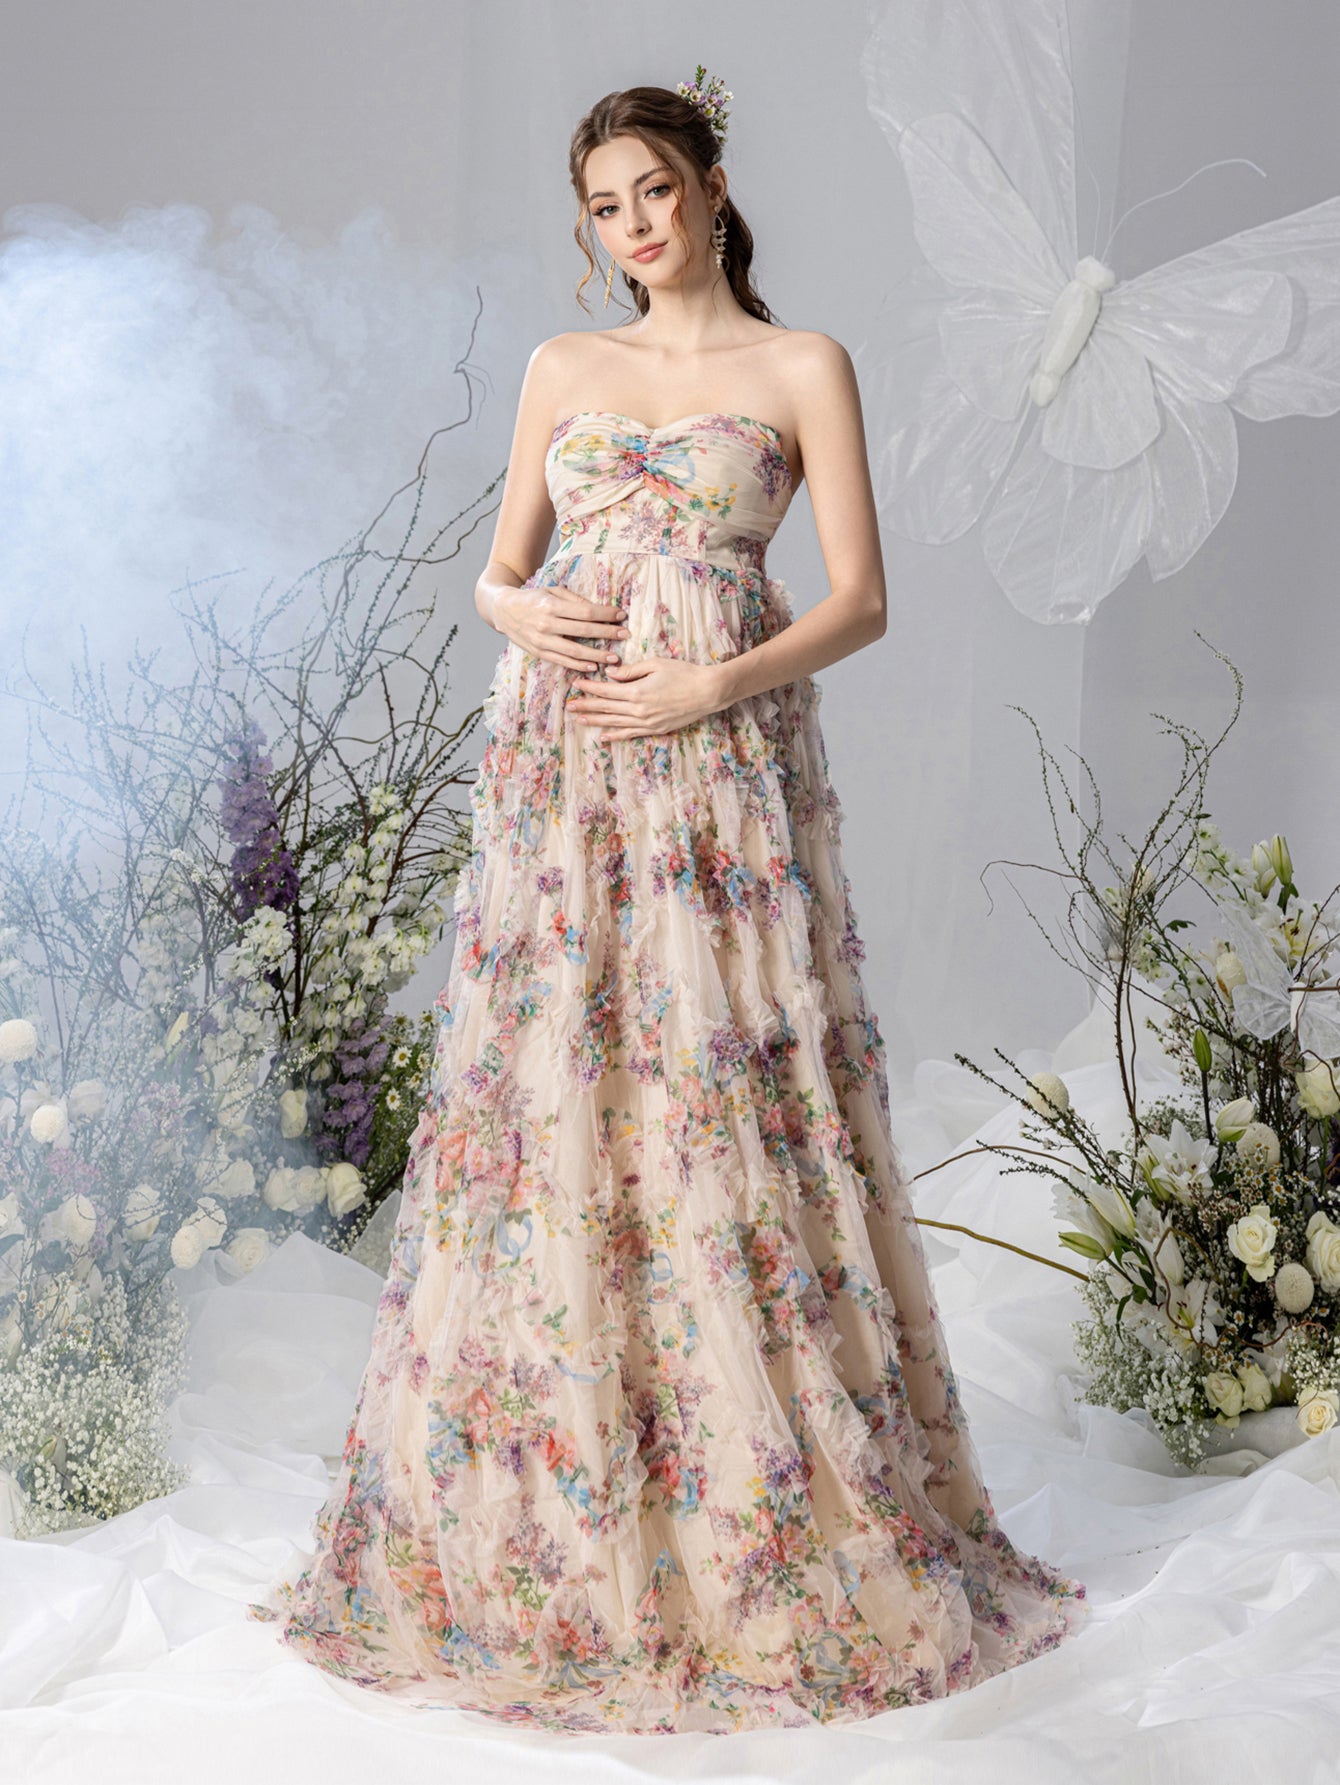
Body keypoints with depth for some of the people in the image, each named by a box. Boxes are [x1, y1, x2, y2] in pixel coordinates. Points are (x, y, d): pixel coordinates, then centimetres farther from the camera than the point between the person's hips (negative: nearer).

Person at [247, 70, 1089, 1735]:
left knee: (725, 1116, -6)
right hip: (555, 770, 4)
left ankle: (778, 1528, 6)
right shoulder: (562, 369, 16)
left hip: (720, 770, -3)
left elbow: (861, 599, -1)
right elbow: (496, 569, 17)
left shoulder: (803, 367, 5)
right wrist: (523, 613, -5)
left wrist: (712, 684, -13)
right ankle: (541, 1534, 13)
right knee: (546, 1104, 2)